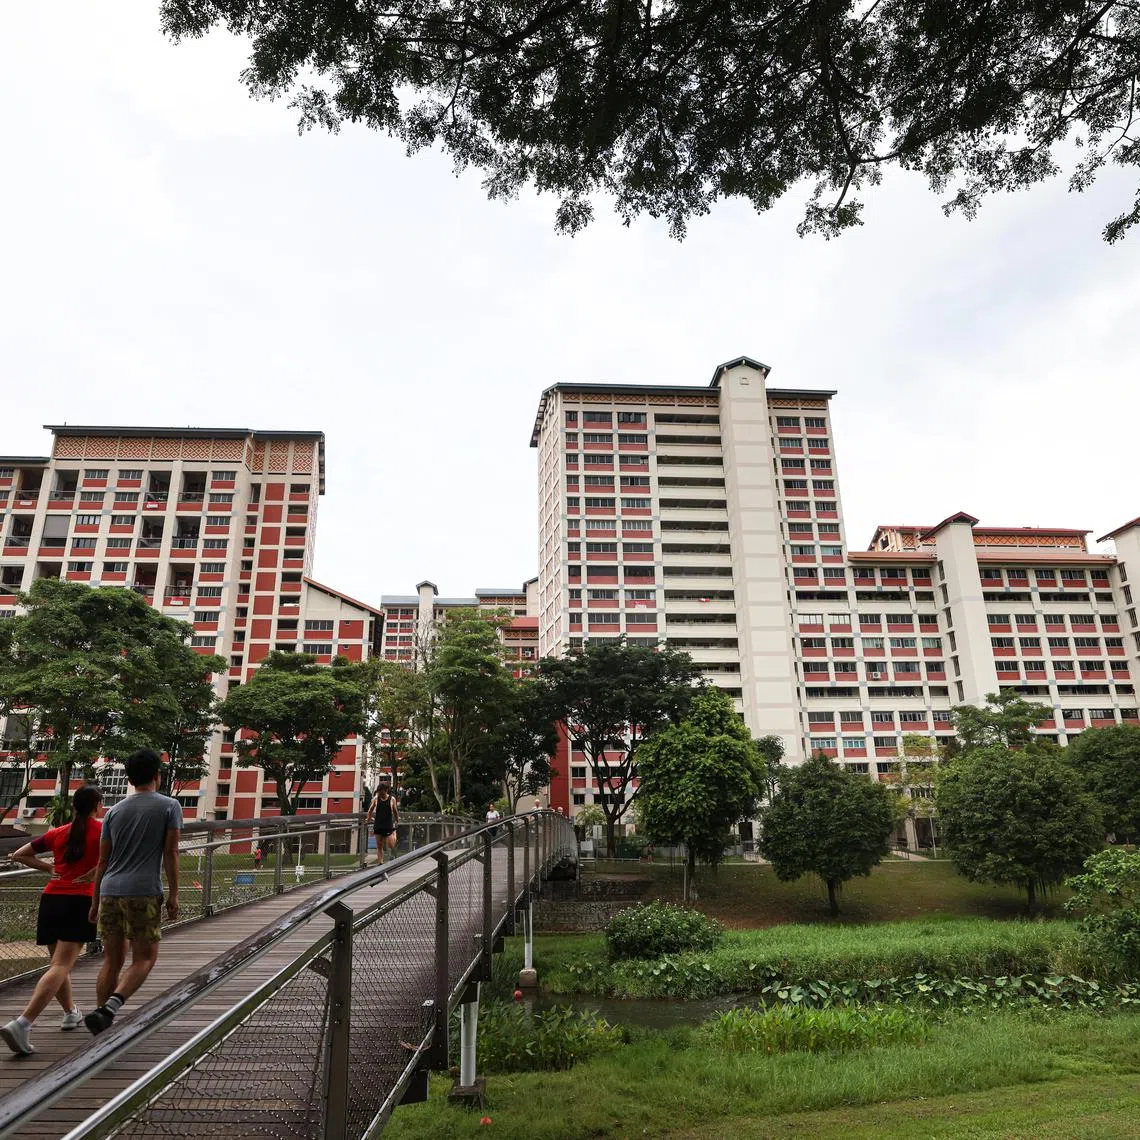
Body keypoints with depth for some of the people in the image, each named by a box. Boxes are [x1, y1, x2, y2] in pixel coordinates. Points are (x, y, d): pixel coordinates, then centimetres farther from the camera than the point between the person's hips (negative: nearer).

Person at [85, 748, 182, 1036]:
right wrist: (173, 894, 0)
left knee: (112, 960, 14)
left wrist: (95, 902, 20)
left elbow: (103, 861, 14)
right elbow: (170, 853, -4)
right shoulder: (169, 806, 1)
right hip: (143, 893, -5)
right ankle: (110, 1007, -14)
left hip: (110, 892, 5)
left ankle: (103, 1019, 14)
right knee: (145, 958, 5)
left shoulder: (114, 811, 14)